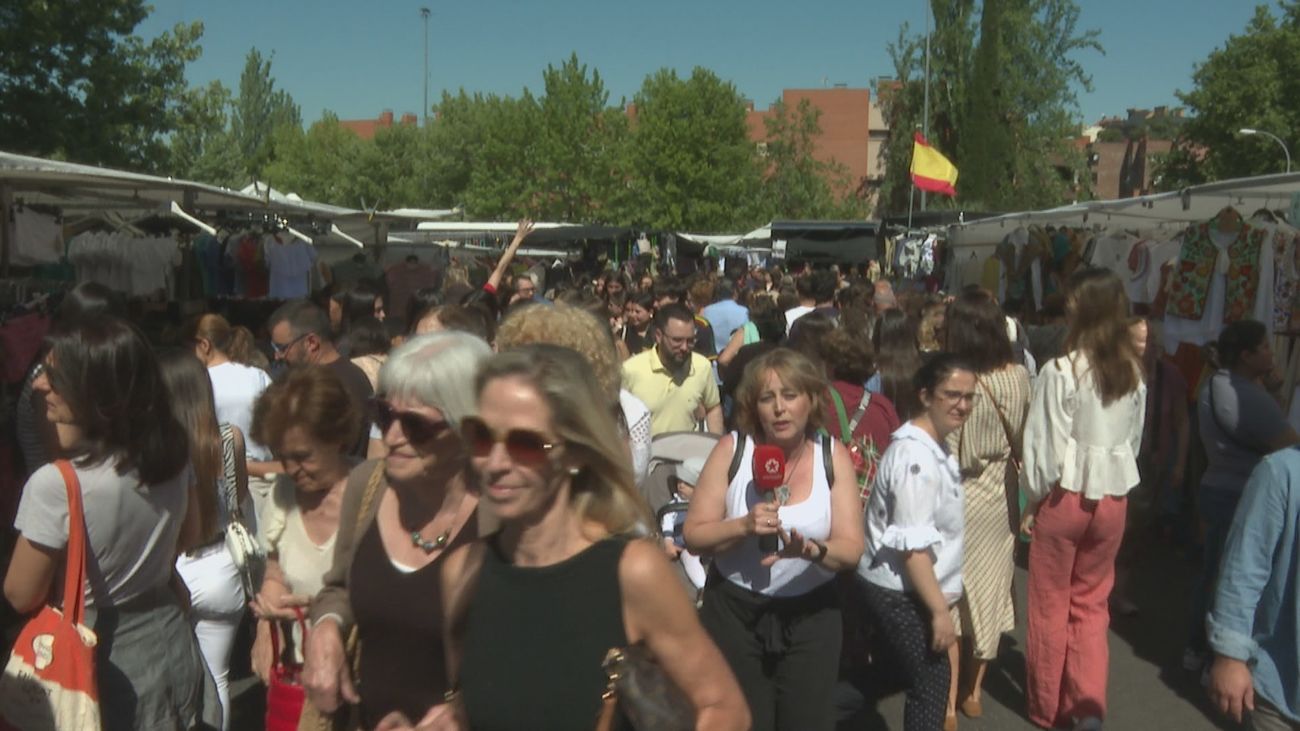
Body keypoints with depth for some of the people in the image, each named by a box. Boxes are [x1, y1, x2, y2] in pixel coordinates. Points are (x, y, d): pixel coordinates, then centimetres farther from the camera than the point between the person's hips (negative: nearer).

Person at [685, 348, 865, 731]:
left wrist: (810, 549, -31)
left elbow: (851, 549, -10)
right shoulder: (731, 449, -10)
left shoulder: (834, 456, -6)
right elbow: (694, 536, -10)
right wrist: (744, 526, -28)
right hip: (734, 610, -1)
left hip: (811, 615, 1)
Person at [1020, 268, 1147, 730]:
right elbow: (1134, 440, 6)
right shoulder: (1133, 372, -2)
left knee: (1050, 606, 13)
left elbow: (1046, 446, -14)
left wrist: (1032, 499, 0)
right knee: (1092, 604, 19)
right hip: (1113, 498, 4)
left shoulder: (1061, 371, -18)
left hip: (1065, 496, -4)